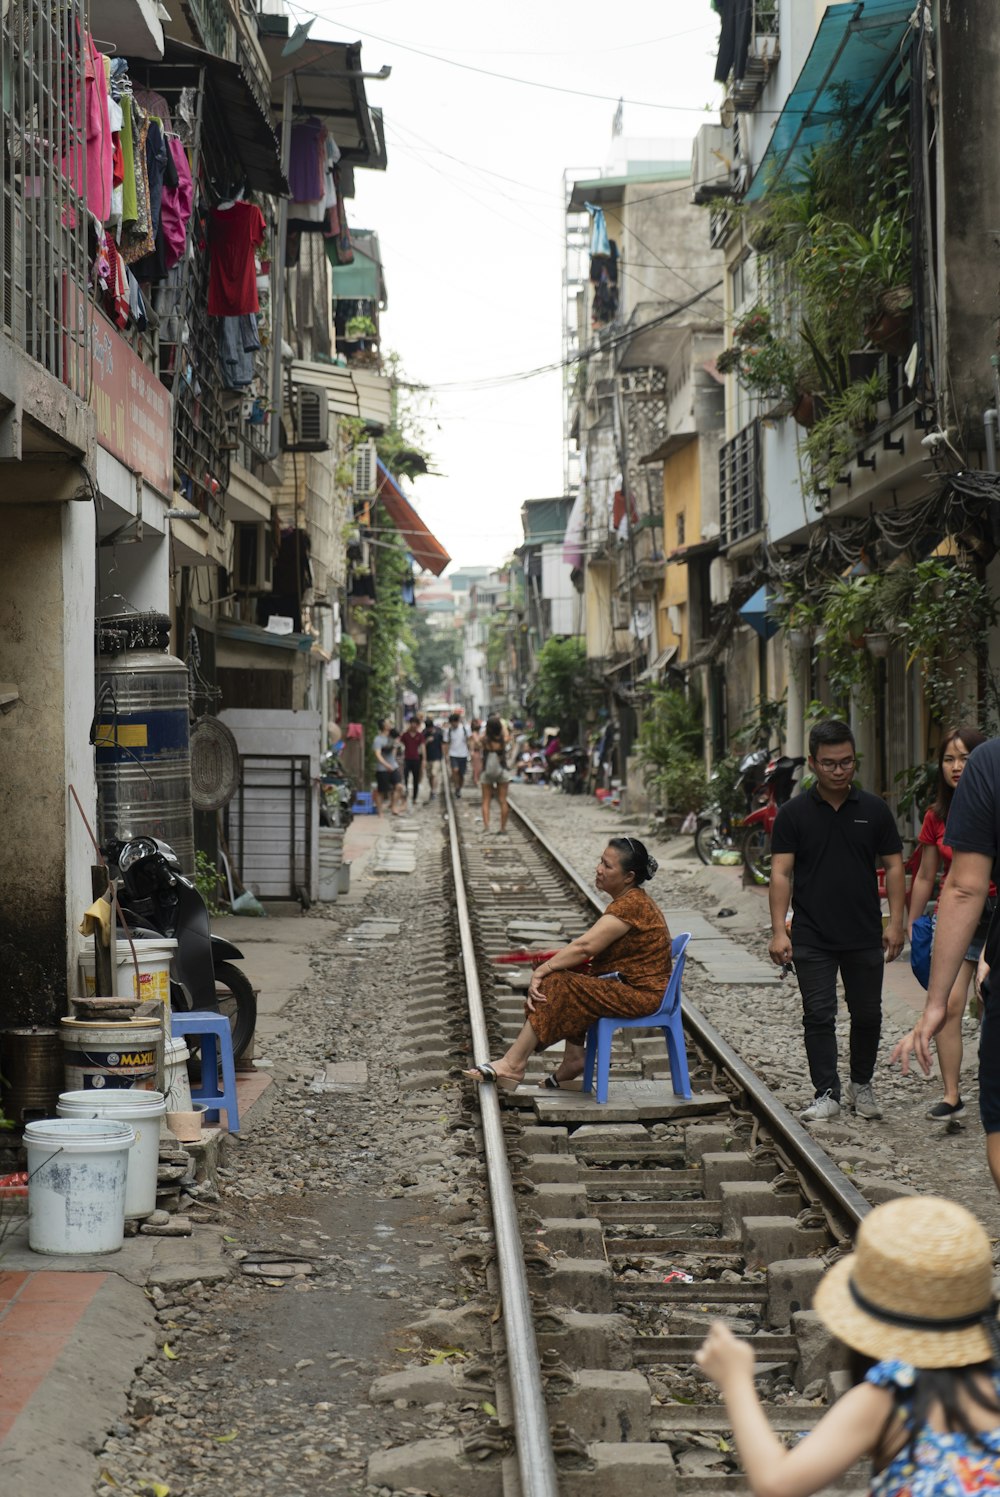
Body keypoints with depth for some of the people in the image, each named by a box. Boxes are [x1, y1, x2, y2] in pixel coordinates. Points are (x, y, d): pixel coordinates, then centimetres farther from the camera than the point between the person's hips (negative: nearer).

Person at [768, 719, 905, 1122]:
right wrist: (778, 931, -12)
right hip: (812, 938, -1)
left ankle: (862, 1085, 28)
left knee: (867, 1014, 10)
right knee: (818, 1016, -1)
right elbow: (781, 873, -4)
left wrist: (896, 922, -3)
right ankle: (826, 1094, 7)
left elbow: (893, 866, 5)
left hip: (865, 937, 2)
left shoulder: (874, 809, 2)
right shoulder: (794, 813, -2)